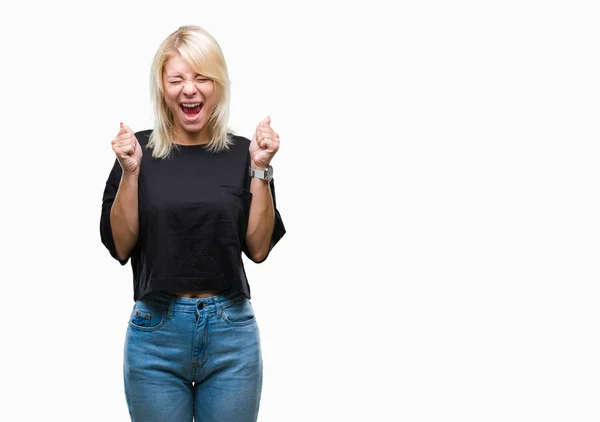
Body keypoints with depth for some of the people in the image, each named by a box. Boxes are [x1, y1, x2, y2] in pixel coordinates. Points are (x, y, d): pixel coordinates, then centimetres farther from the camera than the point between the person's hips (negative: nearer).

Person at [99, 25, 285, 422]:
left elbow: (259, 247, -2)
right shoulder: (137, 149, -1)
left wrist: (260, 169, -9)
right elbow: (120, 246, -3)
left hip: (231, 331, 1)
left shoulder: (242, 152, 1)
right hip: (156, 331, -1)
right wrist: (130, 172, -12)